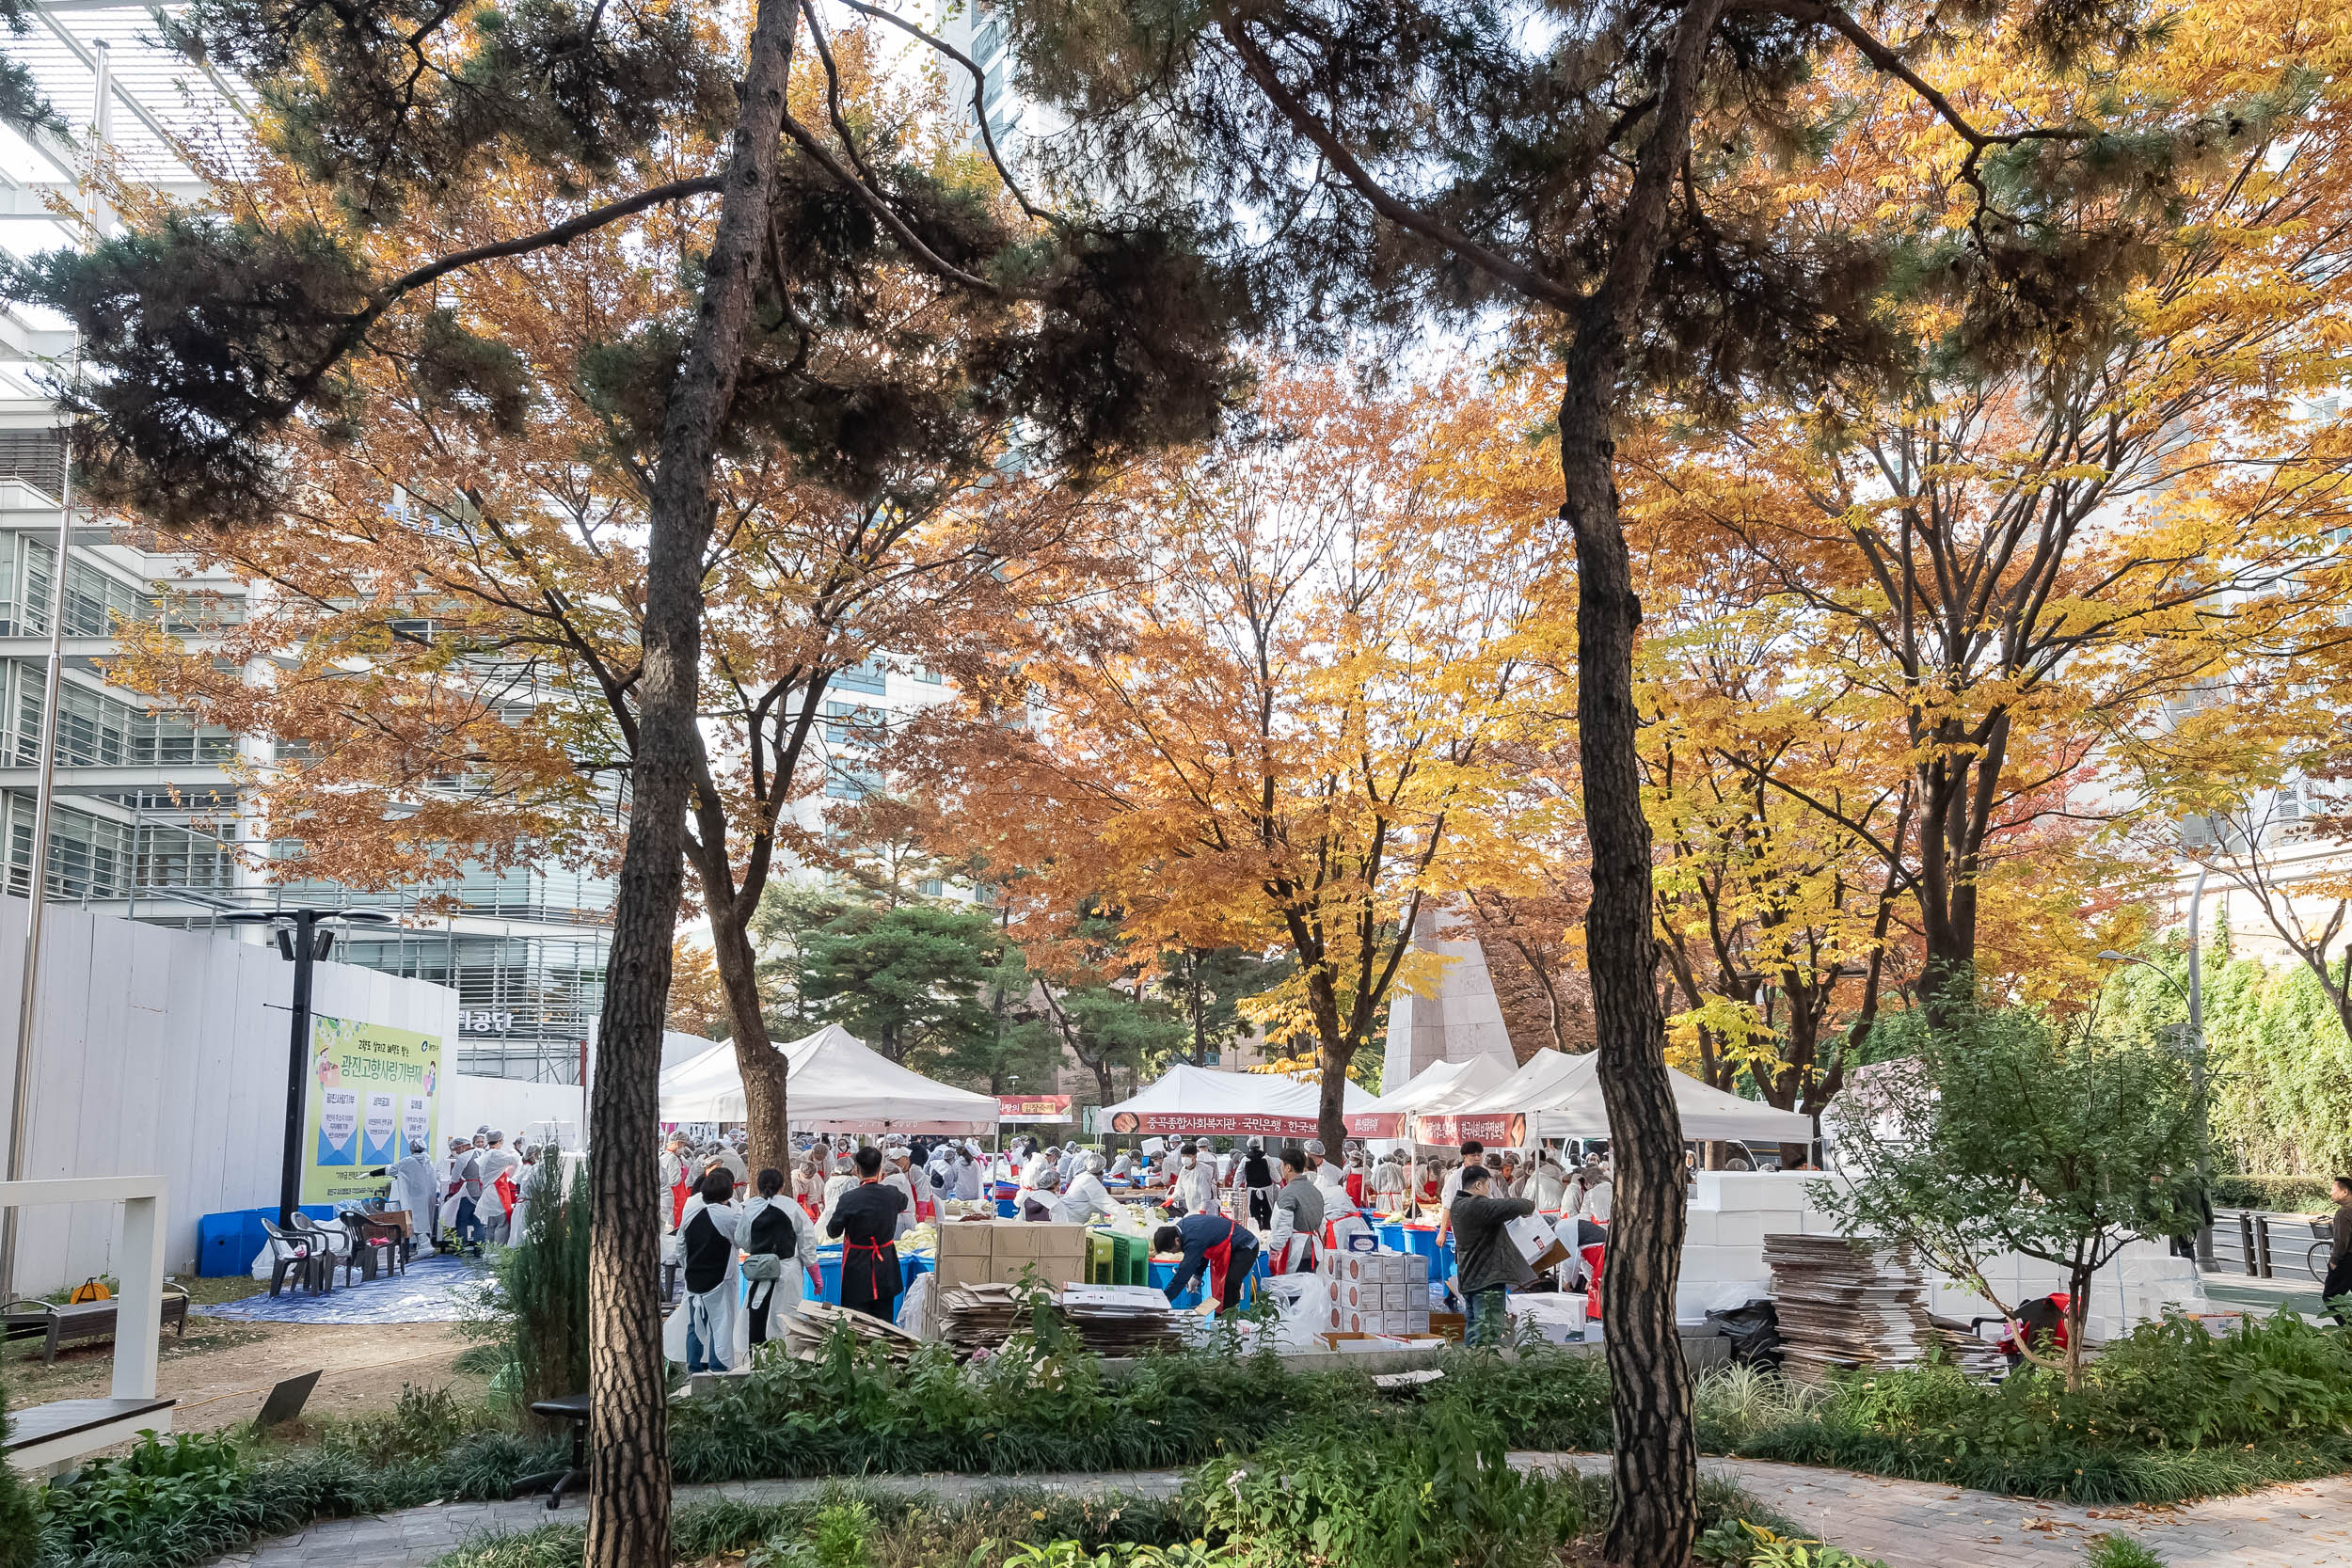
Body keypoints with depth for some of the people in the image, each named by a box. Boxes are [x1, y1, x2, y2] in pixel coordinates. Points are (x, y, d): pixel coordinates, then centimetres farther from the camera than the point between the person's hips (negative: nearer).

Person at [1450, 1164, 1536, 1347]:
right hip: (1487, 1280, -10)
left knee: (1475, 1333, 18)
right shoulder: (1475, 1206, -20)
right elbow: (1512, 1207, -26)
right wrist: (1530, 1205, -5)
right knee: (1488, 1334, -10)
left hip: (1470, 1280, 10)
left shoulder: (1459, 1205, 12)